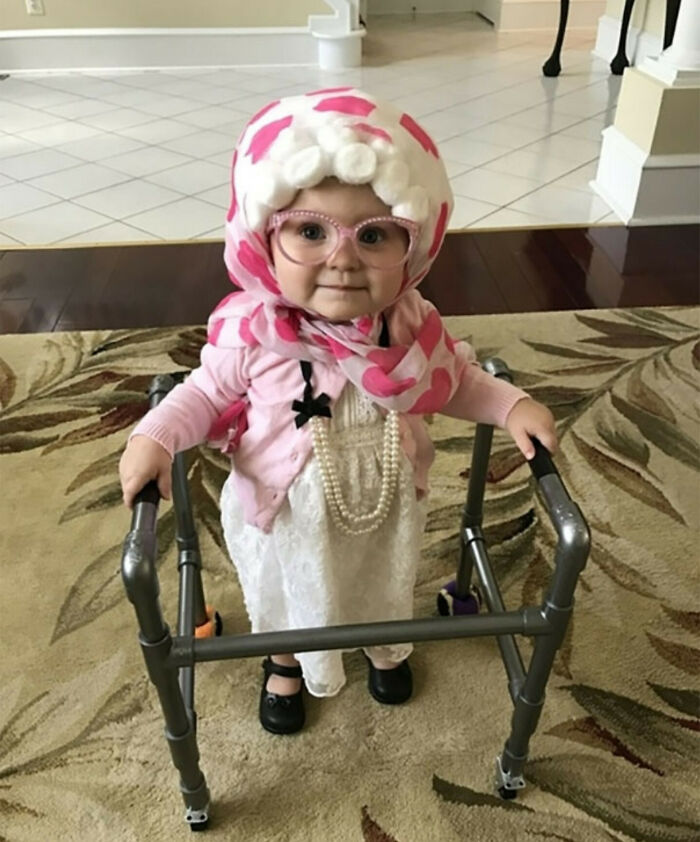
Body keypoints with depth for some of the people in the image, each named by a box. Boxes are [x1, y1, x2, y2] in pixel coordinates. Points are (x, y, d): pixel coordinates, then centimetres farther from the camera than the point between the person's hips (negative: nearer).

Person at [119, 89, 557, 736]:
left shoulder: (413, 327, -23)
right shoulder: (249, 332, -30)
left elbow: (455, 382, -3)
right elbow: (209, 393, -11)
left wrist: (512, 406, -16)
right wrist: (156, 436, -27)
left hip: (387, 508, 2)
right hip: (285, 515, -2)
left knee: (388, 589, 32)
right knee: (284, 599, 28)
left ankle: (386, 648, 67)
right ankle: (286, 664, 63)